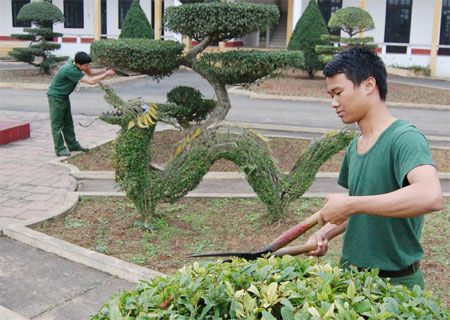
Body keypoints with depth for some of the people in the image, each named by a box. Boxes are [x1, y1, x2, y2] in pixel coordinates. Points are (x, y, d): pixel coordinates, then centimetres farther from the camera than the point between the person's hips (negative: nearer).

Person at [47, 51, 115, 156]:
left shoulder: (73, 62, -5)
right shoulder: (70, 70, -32)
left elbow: (89, 72, 8)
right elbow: (91, 81, -31)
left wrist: (104, 70, -7)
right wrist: (106, 74, -24)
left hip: (64, 96, 10)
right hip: (56, 96, -10)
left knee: (68, 122, 15)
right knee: (57, 123, -2)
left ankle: (73, 145, 24)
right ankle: (60, 149, 4)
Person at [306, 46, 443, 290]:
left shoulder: (405, 138, -18)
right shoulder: (354, 147, 6)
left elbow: (431, 196, -36)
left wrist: (349, 205, -32)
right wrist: (326, 233, 0)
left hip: (395, 283, -7)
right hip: (349, 272, 7)